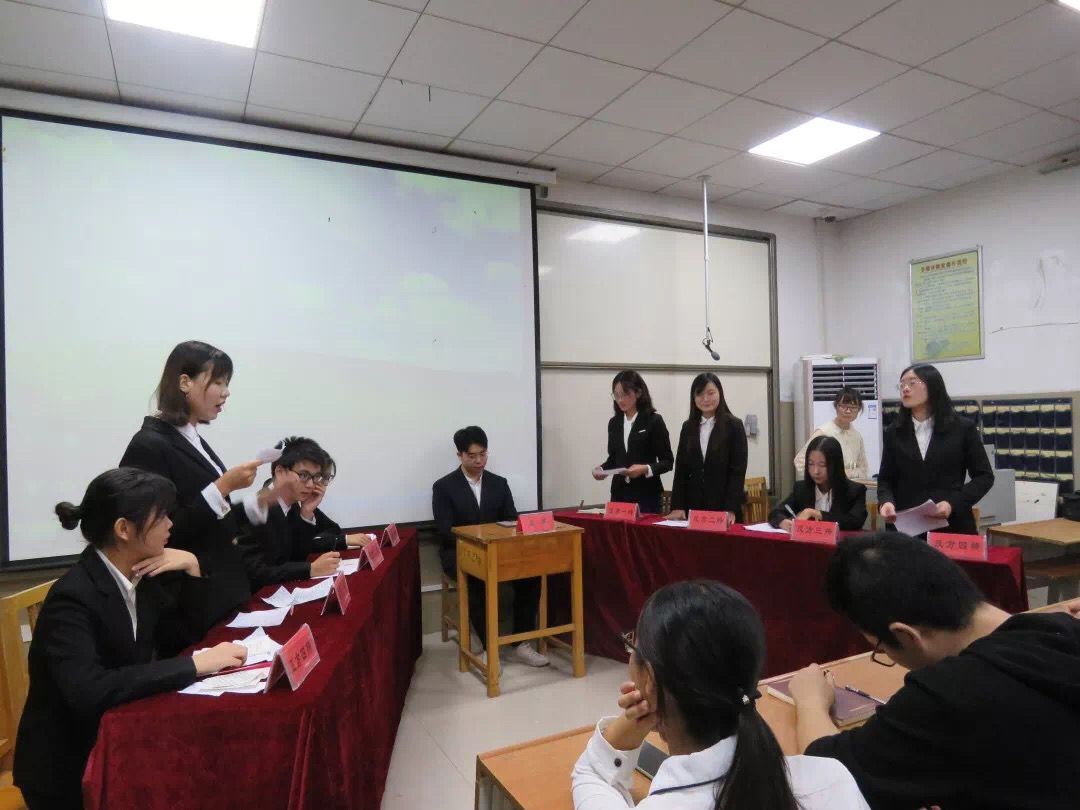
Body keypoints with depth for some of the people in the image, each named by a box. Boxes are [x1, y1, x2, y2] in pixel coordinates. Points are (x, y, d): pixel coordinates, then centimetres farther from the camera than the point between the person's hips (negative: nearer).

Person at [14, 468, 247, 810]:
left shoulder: (138, 576, -2)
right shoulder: (73, 597, -23)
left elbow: (187, 636, 7)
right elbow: (89, 692, -34)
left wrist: (191, 568, -7)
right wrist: (194, 664, -32)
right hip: (68, 767, -6)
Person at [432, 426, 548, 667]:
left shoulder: (499, 484, 9)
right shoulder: (443, 487, -3)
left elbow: (512, 522, 7)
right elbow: (445, 532, -10)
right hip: (459, 553, -3)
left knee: (530, 573, -24)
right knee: (478, 579, -36)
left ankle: (521, 643, -14)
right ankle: (489, 645, -17)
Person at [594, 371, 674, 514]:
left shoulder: (654, 421, -6)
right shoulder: (614, 423, 9)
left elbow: (667, 461, -6)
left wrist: (645, 469, -22)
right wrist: (602, 469, -2)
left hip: (646, 494, -4)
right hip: (619, 493, 4)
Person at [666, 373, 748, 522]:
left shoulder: (734, 426, -1)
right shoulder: (688, 427, 9)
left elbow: (738, 471, -7)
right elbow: (681, 469, 7)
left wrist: (730, 510, -15)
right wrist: (677, 506, -2)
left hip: (723, 508, -3)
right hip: (693, 507, 3)